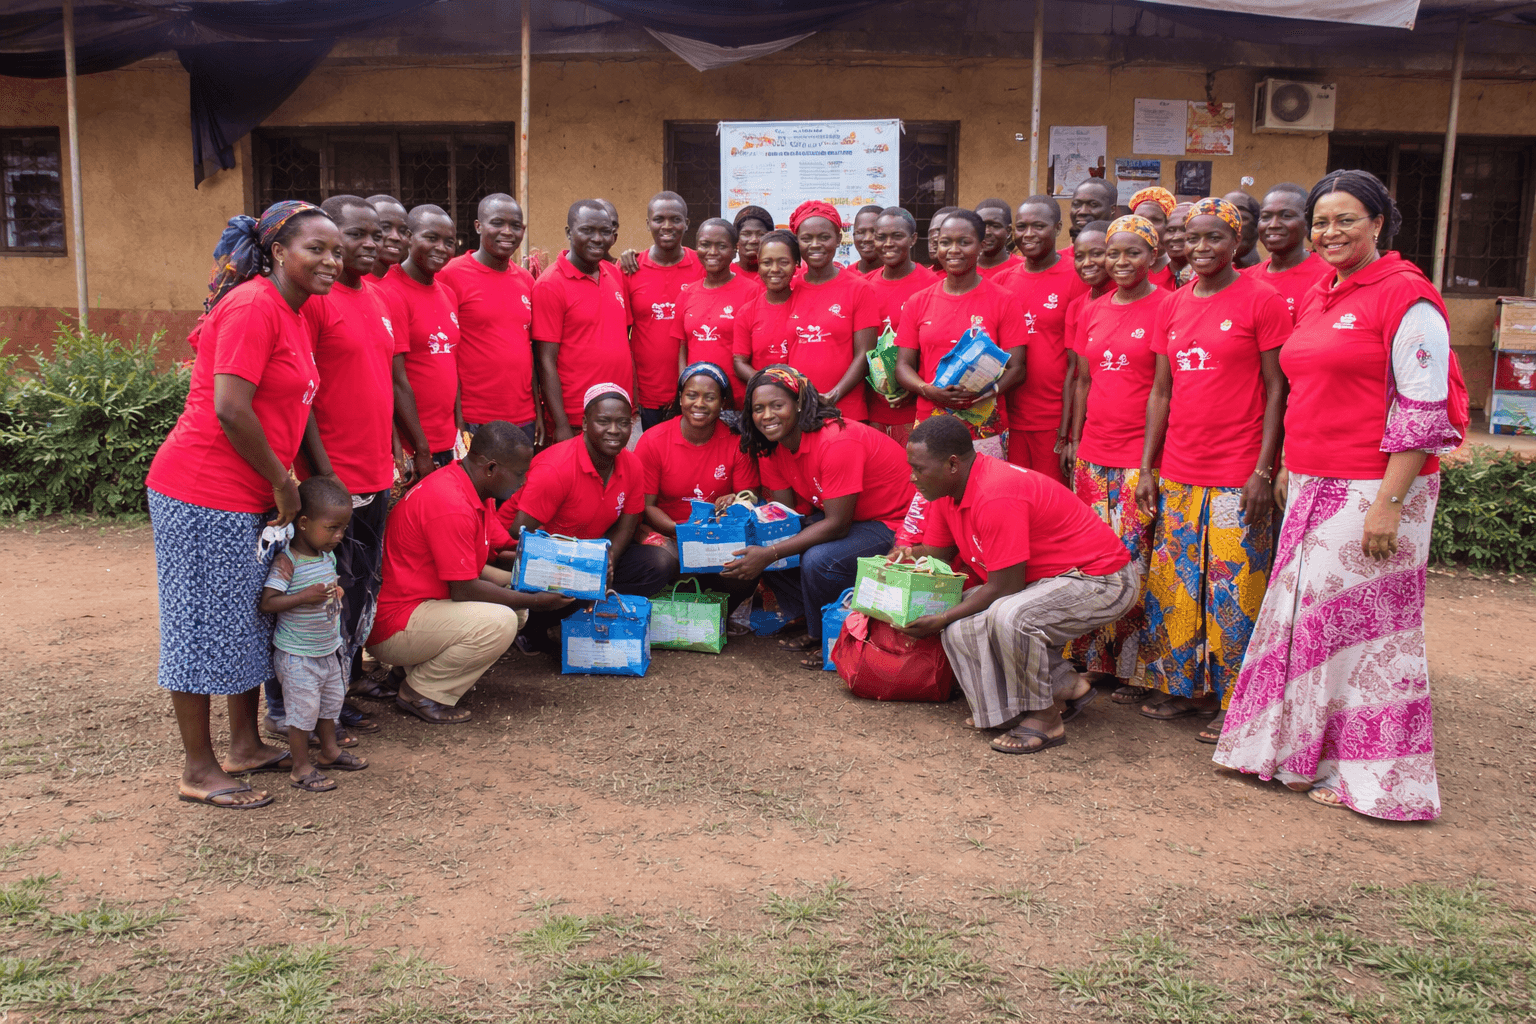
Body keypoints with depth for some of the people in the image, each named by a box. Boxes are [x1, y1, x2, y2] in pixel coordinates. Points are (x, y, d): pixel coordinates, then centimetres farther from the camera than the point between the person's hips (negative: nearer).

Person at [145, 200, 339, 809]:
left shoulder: (291, 312, 13)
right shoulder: (253, 307, -16)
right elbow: (229, 410, -22)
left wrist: (284, 483, 13)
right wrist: (283, 483, -13)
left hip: (251, 497, 10)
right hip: (205, 495, -10)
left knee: (251, 621, 17)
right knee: (203, 626, 1)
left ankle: (246, 747, 30)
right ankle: (199, 772, 12)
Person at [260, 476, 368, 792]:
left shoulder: (329, 556, 2)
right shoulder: (287, 562, -23)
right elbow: (267, 603, -27)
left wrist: (336, 591, 5)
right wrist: (305, 597, -33)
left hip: (329, 649, 8)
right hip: (297, 656, -8)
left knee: (330, 703, 22)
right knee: (303, 710, 2)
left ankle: (330, 751, 40)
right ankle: (300, 769, 15)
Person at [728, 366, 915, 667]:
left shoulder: (837, 441, -29)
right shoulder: (771, 447, -3)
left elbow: (837, 525, -28)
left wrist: (770, 554, -32)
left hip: (895, 524, -9)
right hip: (838, 517, 9)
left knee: (818, 560, -31)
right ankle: (809, 624, 8)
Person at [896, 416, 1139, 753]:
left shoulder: (996, 496, -29)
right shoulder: (947, 488, 0)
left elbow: (1003, 588, -26)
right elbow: (936, 553, 11)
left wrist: (942, 620, -18)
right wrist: (908, 556, -11)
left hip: (1101, 580, -10)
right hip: (1043, 580, 10)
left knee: (1009, 615, -35)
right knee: (962, 624, -3)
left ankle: (1044, 719, -12)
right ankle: (1067, 686, 7)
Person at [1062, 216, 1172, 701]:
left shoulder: (1165, 307, -4)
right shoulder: (1092, 311, 13)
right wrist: (1074, 438, 14)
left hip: (1142, 454, -6)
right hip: (1093, 451, 6)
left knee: (1133, 558, -4)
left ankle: (1133, 669, 7)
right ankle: (1092, 660, 19)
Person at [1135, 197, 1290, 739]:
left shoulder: (1262, 300, -5)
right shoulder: (1173, 305, 11)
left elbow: (1276, 390, -6)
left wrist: (1263, 470, -12)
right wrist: (1146, 467, 9)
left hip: (1237, 476, -5)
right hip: (1178, 472, 6)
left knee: (1232, 588, -1)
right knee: (1173, 583, 10)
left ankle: (1233, 700, 12)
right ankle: (1184, 685, 24)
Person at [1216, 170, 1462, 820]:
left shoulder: (1405, 294, -10)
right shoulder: (1316, 298, 14)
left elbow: (1424, 410, -15)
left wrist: (1389, 503, -19)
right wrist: (1288, 467, 18)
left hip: (1373, 489, -8)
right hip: (1313, 486, 8)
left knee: (1363, 620, -1)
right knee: (1304, 613, 12)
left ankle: (1371, 774, 13)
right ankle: (1295, 750, 26)